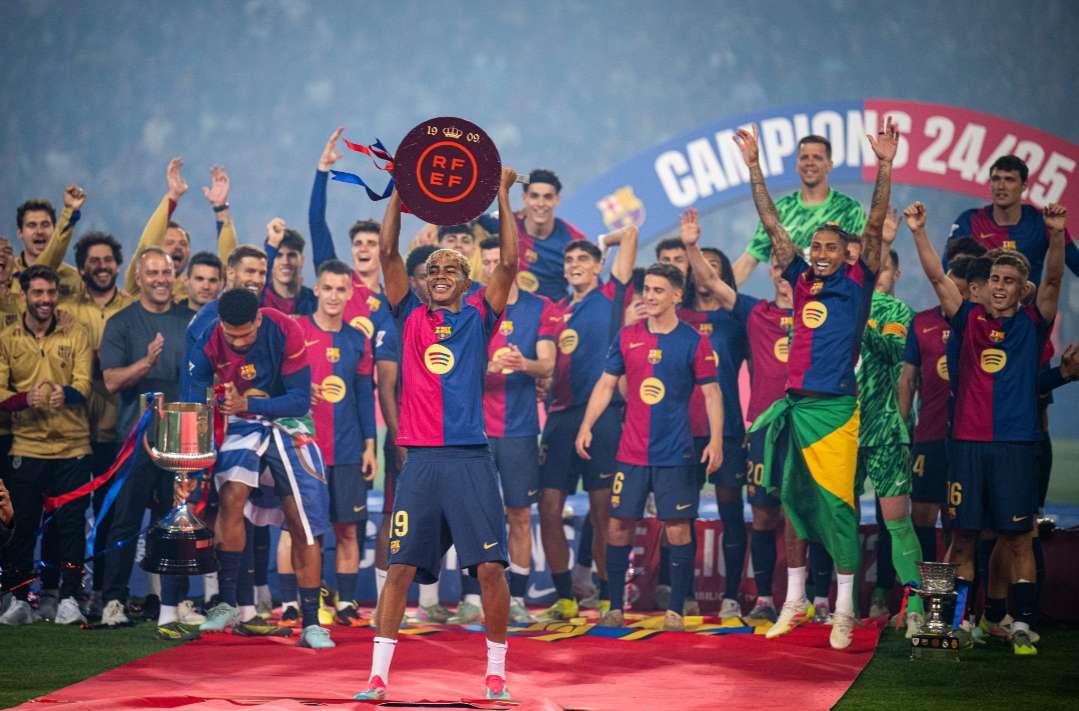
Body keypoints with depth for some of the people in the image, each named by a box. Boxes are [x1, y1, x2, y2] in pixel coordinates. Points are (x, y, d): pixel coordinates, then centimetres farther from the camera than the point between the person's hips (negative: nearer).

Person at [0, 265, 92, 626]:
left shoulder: (76, 335, 4)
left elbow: (83, 384, -6)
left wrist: (65, 394, -30)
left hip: (72, 447, 0)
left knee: (71, 523, -2)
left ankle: (69, 598, 3)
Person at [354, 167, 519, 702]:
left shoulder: (478, 318, 9)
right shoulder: (411, 316, 12)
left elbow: (507, 263, -1)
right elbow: (388, 254, 5)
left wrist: (502, 197, -3)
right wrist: (399, 193, 0)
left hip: (470, 457, -1)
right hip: (420, 460, 1)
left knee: (490, 567, -4)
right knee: (401, 567, 0)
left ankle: (496, 673, 8)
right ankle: (378, 676, 3)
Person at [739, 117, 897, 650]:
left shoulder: (857, 283, 1)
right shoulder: (801, 282, 11)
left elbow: (875, 225, -7)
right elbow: (771, 224, 11)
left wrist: (885, 166, -15)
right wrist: (754, 166, 7)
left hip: (836, 407, -5)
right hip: (796, 404, 5)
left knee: (836, 504, -6)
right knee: (793, 501, 10)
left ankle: (844, 609, 0)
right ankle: (795, 601, 20)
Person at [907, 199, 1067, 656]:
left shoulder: (1032, 324, 6)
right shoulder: (969, 320, 10)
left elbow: (1053, 281, -8)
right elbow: (937, 277, 2)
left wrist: (1056, 237, -24)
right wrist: (919, 233, -10)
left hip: (1016, 445, -2)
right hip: (968, 443, 2)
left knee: (1018, 538, -1)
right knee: (963, 536, 4)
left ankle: (1022, 626, 1)